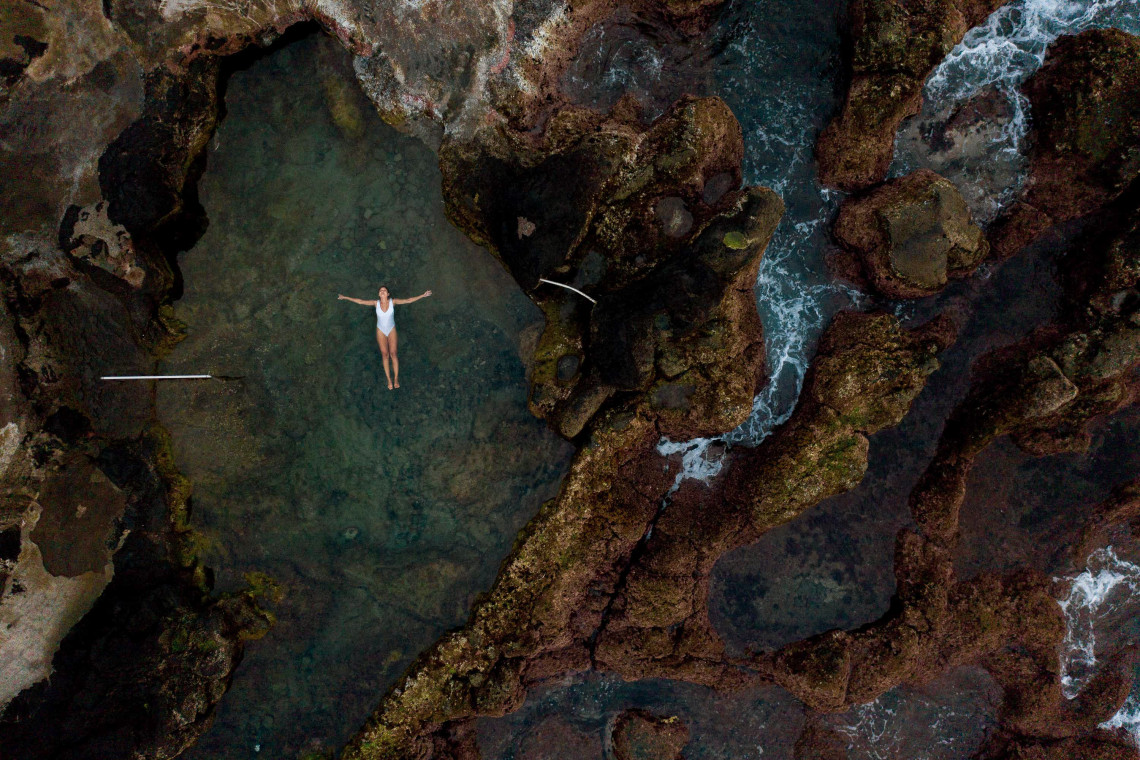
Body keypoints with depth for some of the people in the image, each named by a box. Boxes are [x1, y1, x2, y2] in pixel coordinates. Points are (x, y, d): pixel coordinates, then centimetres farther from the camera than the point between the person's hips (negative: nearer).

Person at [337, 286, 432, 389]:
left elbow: (408, 300, -16)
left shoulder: (393, 302, -14)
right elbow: (360, 301, -6)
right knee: (385, 355, 6)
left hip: (391, 330, -1)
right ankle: (389, 380, 14)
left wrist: (423, 296, -21)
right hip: (381, 331, 1)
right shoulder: (376, 303, -12)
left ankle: (396, 378, 11)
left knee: (393, 354, -2)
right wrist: (345, 298, -5)